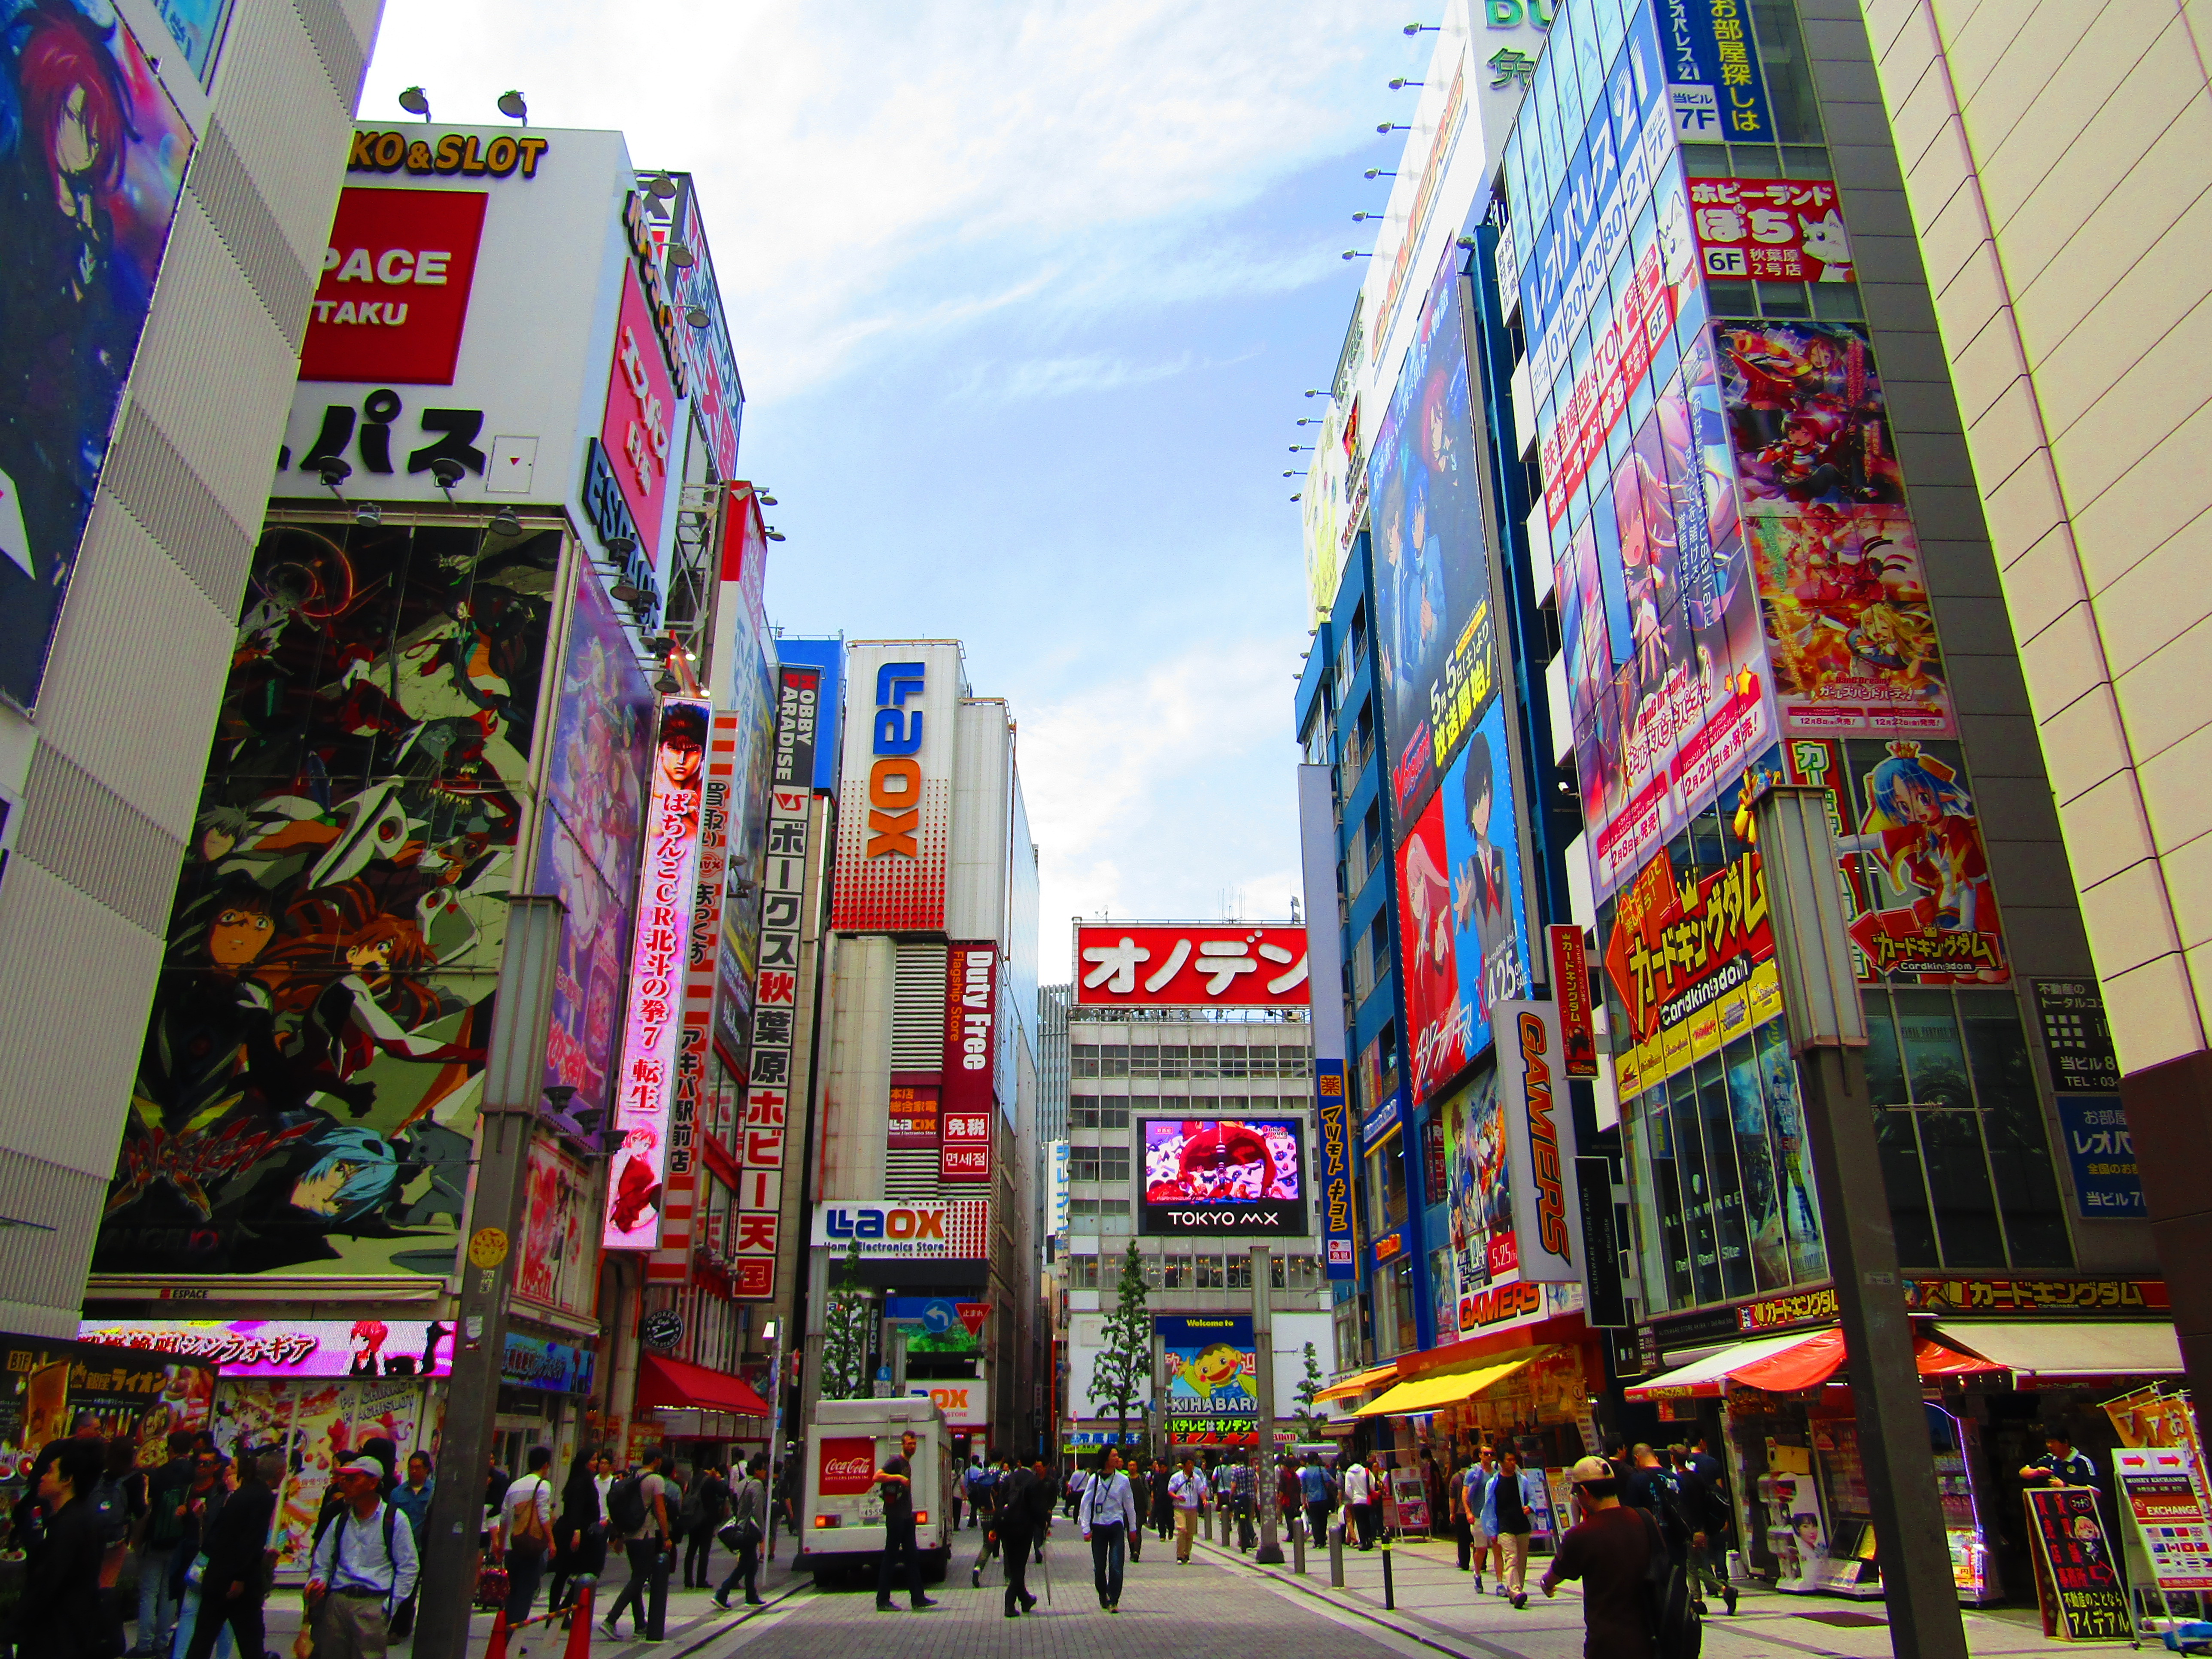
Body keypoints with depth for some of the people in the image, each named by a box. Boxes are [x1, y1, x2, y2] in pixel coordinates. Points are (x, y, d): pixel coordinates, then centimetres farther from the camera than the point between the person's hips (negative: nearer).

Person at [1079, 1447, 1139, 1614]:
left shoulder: (1123, 1480, 3)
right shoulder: (1095, 1479, -1)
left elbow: (1129, 1505, 13)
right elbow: (1086, 1504, 1)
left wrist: (1133, 1528, 17)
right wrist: (1086, 1529, -4)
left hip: (1116, 1526, 0)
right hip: (1098, 1526, 0)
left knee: (1116, 1566, -11)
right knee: (1099, 1567, 6)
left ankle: (1113, 1601, -4)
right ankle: (1103, 1597, 29)